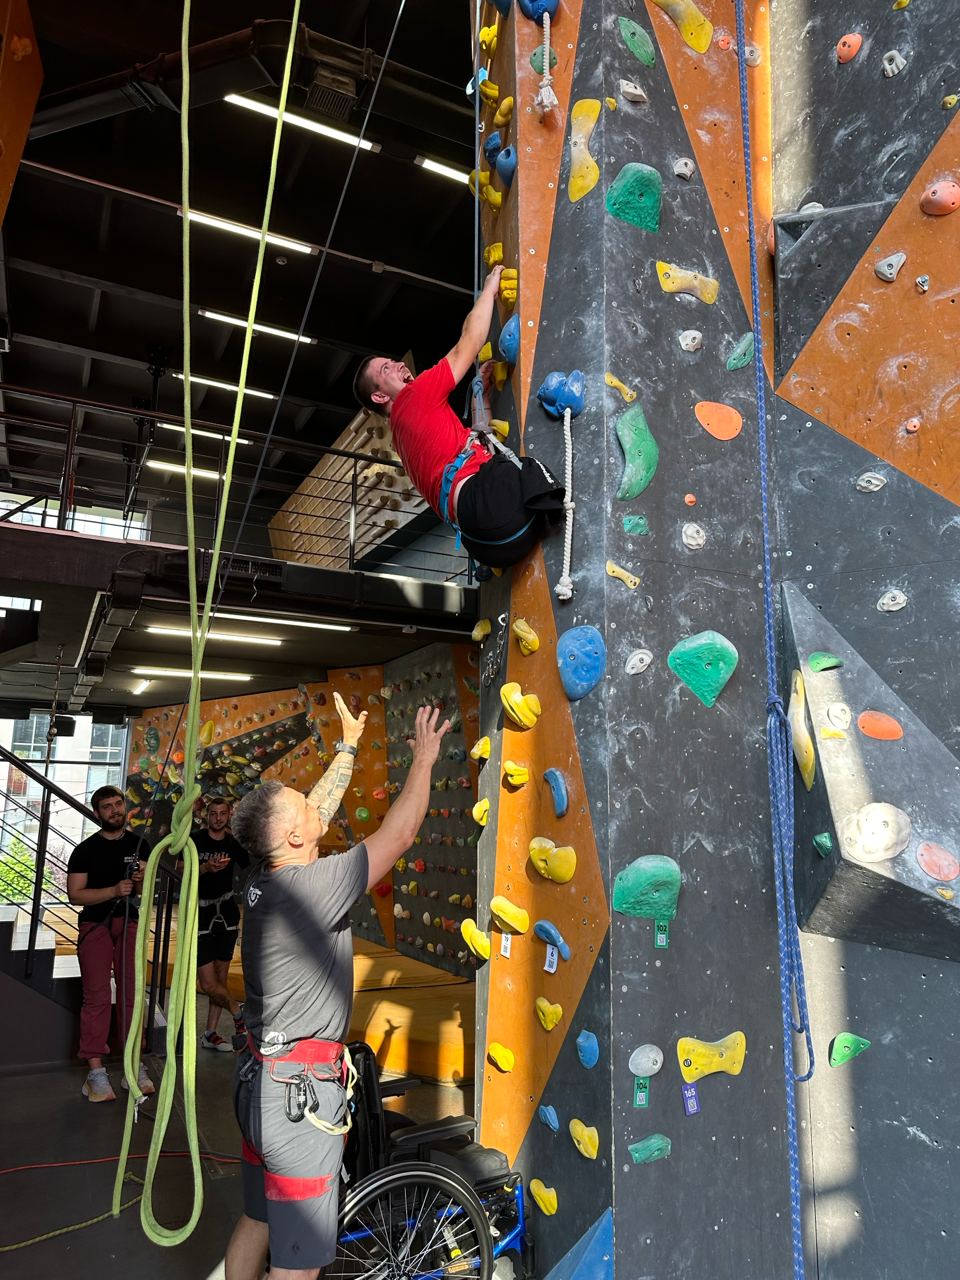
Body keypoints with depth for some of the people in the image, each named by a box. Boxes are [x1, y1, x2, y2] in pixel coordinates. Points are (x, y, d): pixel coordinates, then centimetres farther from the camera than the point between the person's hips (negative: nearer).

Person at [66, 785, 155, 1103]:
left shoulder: (139, 844, 8)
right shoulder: (86, 849, -2)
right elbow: (75, 894, -9)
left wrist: (142, 880, -10)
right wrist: (115, 890, -21)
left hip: (129, 924, 3)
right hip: (95, 925, -3)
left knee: (132, 994, 4)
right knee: (97, 996, -7)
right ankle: (96, 1073, -1)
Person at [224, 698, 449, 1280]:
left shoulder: (264, 881, -1)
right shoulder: (312, 886, -25)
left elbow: (321, 807, 12)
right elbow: (400, 833, -18)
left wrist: (350, 744, 22)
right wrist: (424, 758, -5)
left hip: (262, 1079, 9)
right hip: (302, 1091, -9)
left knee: (257, 1222, 24)